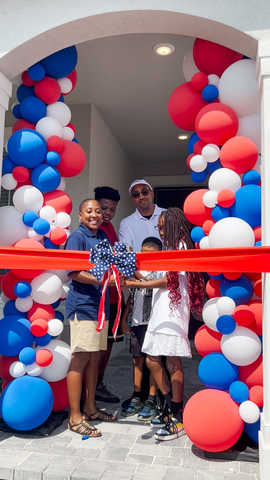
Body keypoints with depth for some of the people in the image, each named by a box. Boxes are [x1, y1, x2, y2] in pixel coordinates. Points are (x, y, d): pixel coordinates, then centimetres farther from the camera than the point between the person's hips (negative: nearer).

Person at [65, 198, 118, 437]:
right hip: (82, 305, -7)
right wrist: (102, 280, -26)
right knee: (80, 359, -3)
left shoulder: (102, 236, 14)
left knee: (94, 357, 14)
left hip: (100, 304, 8)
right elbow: (73, 272, -16)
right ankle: (75, 417, 7)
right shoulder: (77, 237, -8)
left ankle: (90, 407, 28)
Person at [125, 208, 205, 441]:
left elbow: (170, 280, -11)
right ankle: (170, 408, 23)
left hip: (173, 312, -9)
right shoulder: (171, 247, 22)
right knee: (152, 360, 9)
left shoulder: (181, 246, -5)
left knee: (173, 363, -3)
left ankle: (178, 419, 8)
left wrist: (138, 284, -10)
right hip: (160, 312, 9)